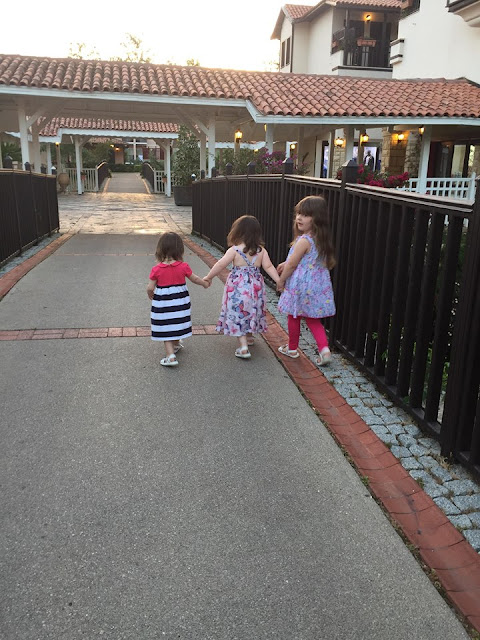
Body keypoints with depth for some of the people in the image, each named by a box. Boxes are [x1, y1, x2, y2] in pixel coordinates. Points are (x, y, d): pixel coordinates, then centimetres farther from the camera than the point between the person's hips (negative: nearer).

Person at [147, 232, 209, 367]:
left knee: (165, 328, 4)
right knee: (176, 324, 23)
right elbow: (195, 279, 4)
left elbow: (150, 288, -9)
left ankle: (170, 355, -4)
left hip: (162, 302, -3)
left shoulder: (156, 269, -14)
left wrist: (150, 294, 14)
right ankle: (176, 344, 46)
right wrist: (205, 283, 24)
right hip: (180, 300, 3)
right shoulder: (183, 266, -10)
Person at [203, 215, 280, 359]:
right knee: (251, 311, 22)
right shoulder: (261, 251, -2)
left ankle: (243, 346, -7)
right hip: (256, 286, 4)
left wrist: (209, 277, 0)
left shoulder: (234, 250, -12)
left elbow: (221, 264, -10)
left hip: (238, 287, -4)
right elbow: (269, 267, -7)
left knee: (238, 314, 1)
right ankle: (249, 337, 42)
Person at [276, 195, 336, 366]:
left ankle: (292, 348, 29)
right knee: (312, 319, 17)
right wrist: (286, 264, 20)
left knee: (294, 316, 13)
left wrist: (281, 280, -2)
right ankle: (324, 349, 4)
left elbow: (292, 264, -17)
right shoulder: (321, 239, 4)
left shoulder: (304, 240, -22)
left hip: (300, 285, -7)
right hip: (318, 284, 7)